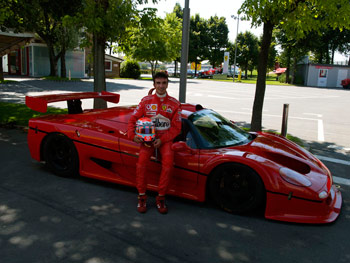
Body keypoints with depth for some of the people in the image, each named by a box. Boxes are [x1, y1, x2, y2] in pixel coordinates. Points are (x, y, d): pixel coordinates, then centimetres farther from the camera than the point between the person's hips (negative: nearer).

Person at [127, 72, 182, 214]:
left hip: (165, 138, 0)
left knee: (168, 164, -25)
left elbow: (176, 127, 1)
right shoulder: (146, 101, 4)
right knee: (141, 162, -24)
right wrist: (133, 135, -13)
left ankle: (161, 197, -8)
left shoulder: (174, 104, 2)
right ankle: (142, 197, -6)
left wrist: (162, 140, -12)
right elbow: (133, 119, 6)